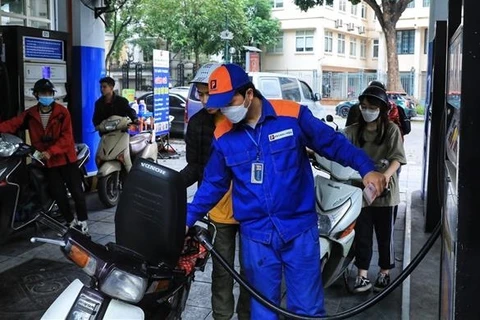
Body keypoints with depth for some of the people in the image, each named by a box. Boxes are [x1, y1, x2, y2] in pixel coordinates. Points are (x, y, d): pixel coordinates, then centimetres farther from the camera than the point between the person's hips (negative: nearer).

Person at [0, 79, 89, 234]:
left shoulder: (62, 112, -8)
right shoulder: (30, 114, 4)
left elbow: (66, 137, -13)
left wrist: (51, 151, -22)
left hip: (66, 157, -3)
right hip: (48, 161, 4)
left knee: (76, 190, 0)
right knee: (58, 193, 9)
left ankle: (82, 221, 13)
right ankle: (70, 221, 23)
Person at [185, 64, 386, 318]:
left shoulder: (292, 115, -9)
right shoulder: (222, 136, 0)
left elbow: (333, 143, -1)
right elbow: (213, 184, 10)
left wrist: (366, 169, -13)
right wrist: (188, 218, 6)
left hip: (300, 229, -2)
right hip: (255, 235, 2)